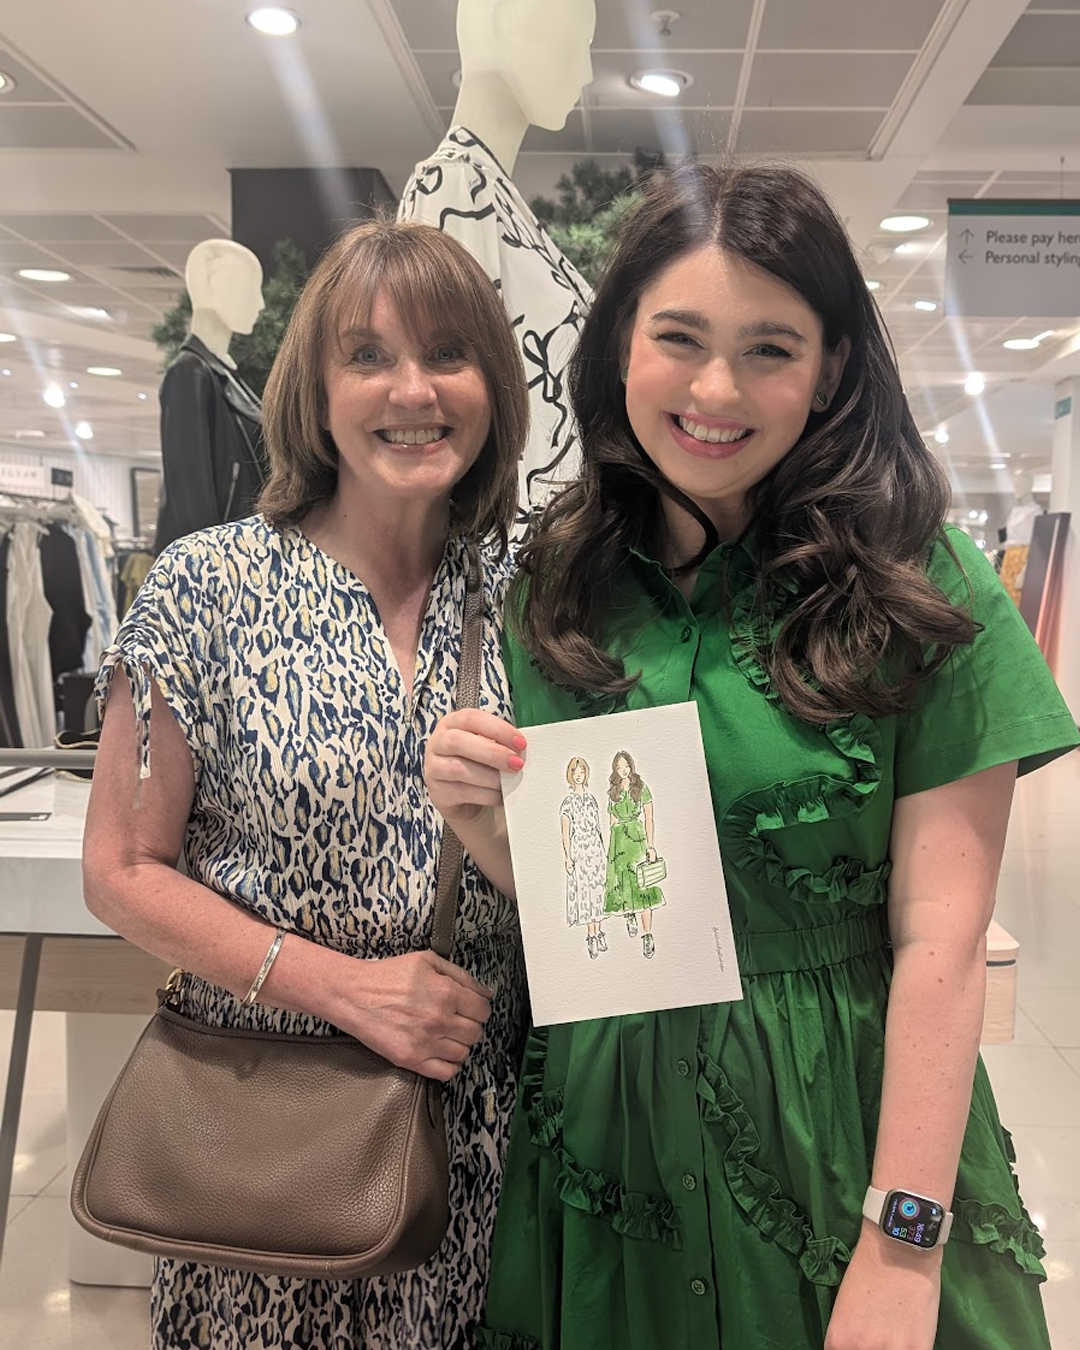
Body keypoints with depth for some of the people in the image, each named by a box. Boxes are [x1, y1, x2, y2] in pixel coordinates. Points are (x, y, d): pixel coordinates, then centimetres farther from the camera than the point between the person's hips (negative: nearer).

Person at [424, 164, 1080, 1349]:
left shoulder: (918, 587, -12)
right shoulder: (558, 586, -3)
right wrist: (481, 815, -15)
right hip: (602, 1132, 4)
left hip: (836, 1127, -3)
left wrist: (902, 1249, -14)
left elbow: (941, 939, -13)